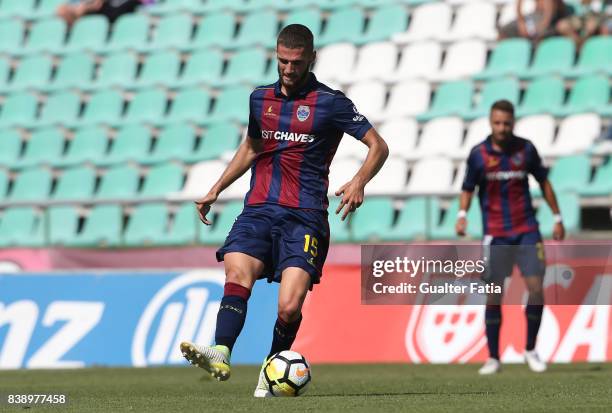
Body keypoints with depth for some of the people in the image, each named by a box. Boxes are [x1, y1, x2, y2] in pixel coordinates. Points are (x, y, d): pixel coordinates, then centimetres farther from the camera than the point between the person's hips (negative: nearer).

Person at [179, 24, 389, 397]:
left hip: (304, 216, -4)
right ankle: (220, 356, -41)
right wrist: (216, 190, 26)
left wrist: (359, 182, -16)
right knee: (237, 274, -25)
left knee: (289, 307, -17)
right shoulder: (260, 99, 16)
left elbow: (379, 146, 2)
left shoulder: (330, 102, 1)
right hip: (258, 209, 4)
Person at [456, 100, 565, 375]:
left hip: (527, 230, 1)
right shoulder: (478, 154, -3)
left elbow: (543, 182, 12)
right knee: (494, 295, -3)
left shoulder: (525, 149, 1)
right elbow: (468, 189, 4)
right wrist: (462, 214, -14)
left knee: (536, 288, -7)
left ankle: (531, 351, 9)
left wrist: (557, 218, 12)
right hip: (495, 235, -1)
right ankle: (493, 358, 6)